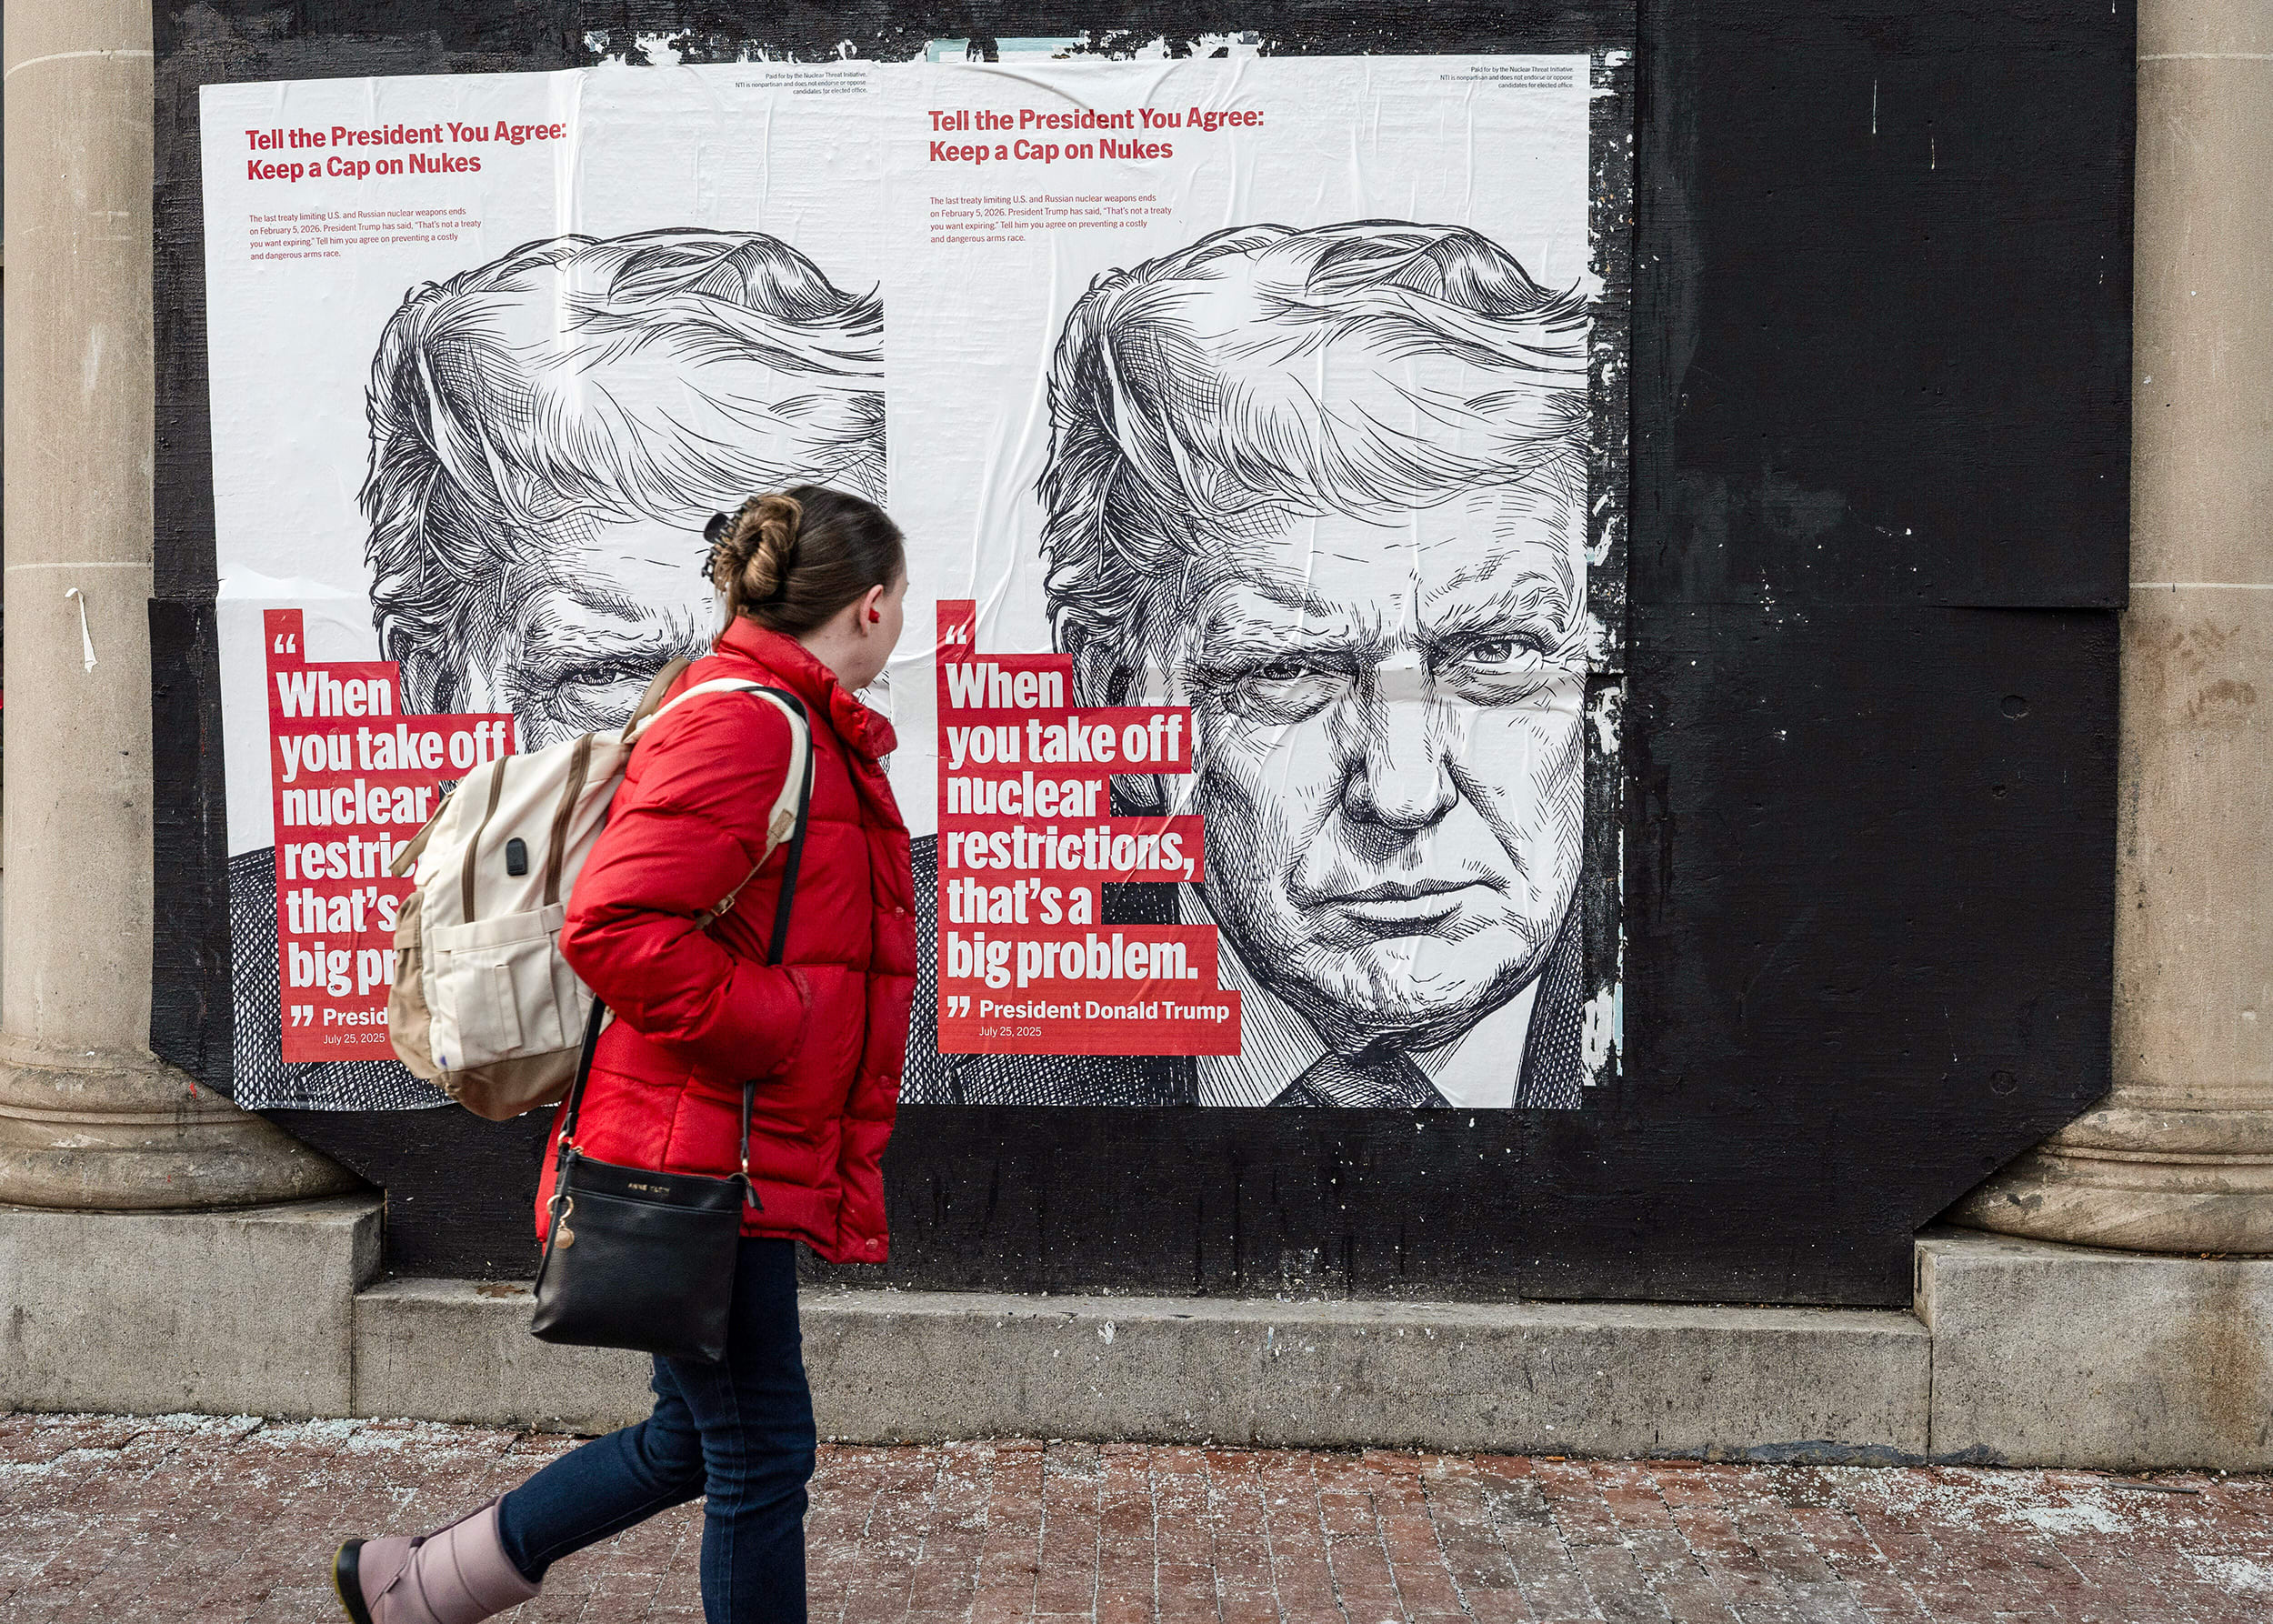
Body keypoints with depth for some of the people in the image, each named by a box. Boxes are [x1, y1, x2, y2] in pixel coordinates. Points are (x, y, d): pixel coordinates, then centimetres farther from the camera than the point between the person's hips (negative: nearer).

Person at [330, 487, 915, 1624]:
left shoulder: (804, 730, 15)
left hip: (740, 1156, 10)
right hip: (700, 1157, -10)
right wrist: (777, 1021, -21)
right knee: (761, 1454, 2)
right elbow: (616, 928, -28)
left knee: (696, 1437, 19)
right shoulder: (745, 723, -18)